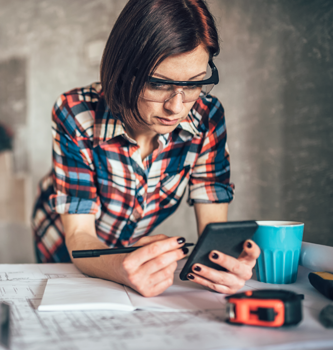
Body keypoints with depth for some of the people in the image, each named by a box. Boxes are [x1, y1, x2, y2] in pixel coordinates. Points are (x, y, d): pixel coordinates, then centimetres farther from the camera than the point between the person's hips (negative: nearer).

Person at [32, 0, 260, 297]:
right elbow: (79, 237, -30)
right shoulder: (77, 116, -30)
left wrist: (227, 259, -46)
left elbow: (213, 227, -22)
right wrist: (123, 269, -53)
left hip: (134, 244, 0)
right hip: (66, 249, 0)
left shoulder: (207, 117, -22)